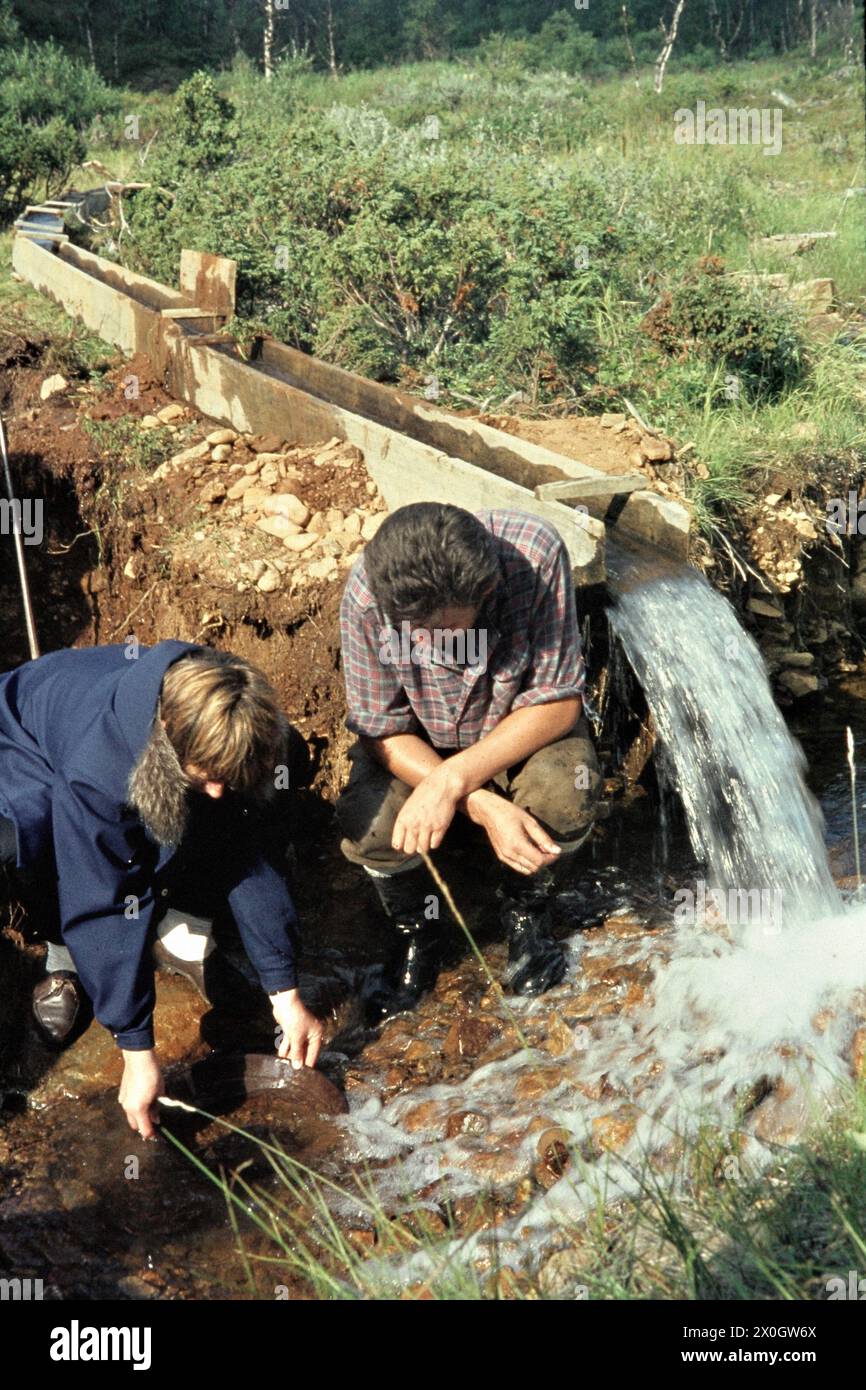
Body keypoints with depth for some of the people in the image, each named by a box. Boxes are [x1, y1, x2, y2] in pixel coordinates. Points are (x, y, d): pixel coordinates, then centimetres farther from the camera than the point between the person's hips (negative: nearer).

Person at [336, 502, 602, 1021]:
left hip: (524, 725, 0)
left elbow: (559, 701, -25)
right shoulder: (365, 596, -30)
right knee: (369, 826, -28)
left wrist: (453, 779, -35)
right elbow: (383, 730, -19)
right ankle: (416, 933, 7)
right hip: (418, 739, 1)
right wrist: (484, 807, -33)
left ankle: (527, 914, 3)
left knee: (564, 794, -32)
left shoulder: (535, 552, -33)